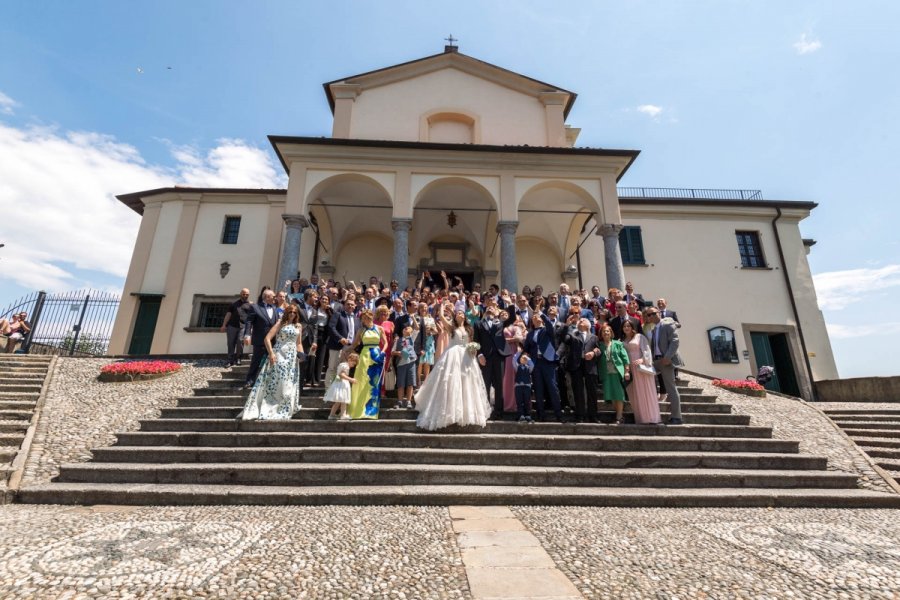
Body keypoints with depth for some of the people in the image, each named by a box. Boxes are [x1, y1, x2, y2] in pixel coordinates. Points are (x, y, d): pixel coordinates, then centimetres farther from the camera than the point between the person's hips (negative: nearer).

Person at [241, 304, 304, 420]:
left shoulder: (298, 326, 13)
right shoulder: (280, 324, 0)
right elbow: (267, 339, -7)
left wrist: (301, 354, 1)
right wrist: (271, 353, -16)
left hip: (292, 359, 4)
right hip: (278, 356, -4)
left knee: (288, 386, 7)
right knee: (273, 383, -6)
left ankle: (284, 411, 18)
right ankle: (264, 410, 0)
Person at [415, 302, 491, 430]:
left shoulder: (468, 329, 15)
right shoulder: (451, 327, 5)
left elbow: (471, 343, 19)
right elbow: (441, 316, -7)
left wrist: (473, 349, -3)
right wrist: (443, 306, 9)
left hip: (466, 357, 4)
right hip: (453, 356, -4)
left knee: (466, 384, 5)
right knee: (451, 384, -5)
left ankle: (467, 411, 16)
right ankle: (450, 412, 2)